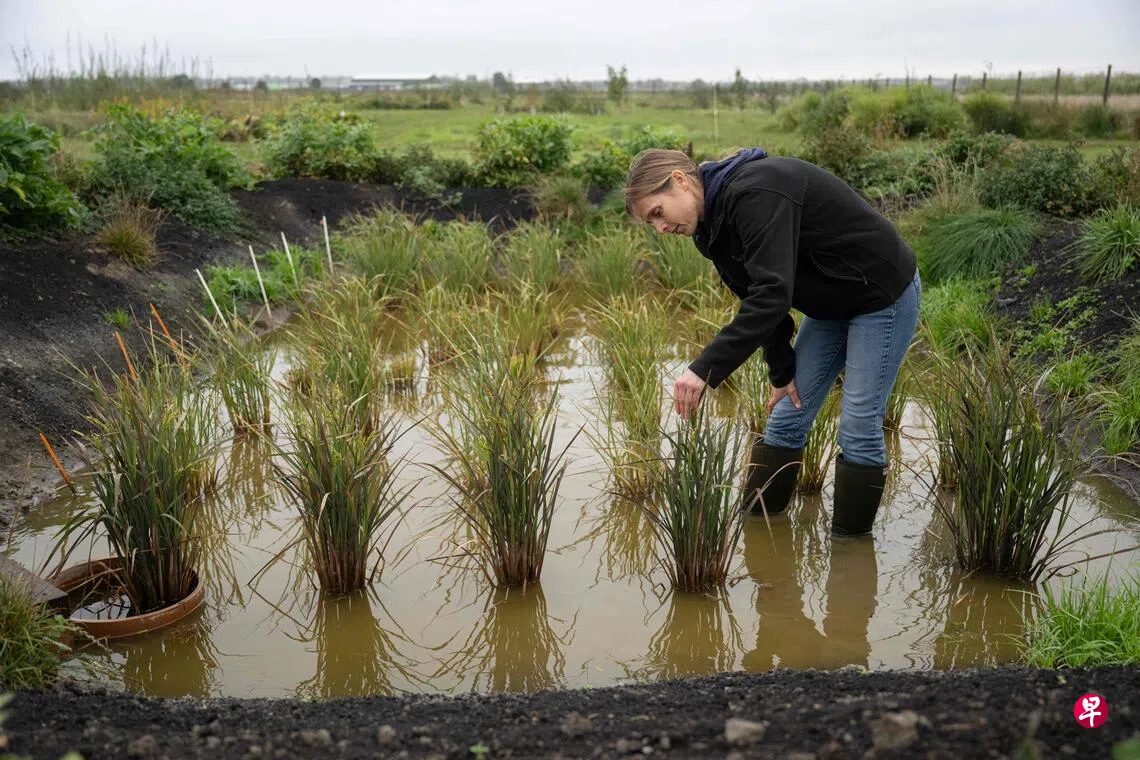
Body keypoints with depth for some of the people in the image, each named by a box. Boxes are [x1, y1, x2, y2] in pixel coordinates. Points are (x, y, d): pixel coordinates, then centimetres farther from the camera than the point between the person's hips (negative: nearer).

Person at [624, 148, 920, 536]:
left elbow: (772, 295, -38)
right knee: (786, 415, 8)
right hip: (831, 304, 9)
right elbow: (758, 296, 8)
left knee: (859, 427, -5)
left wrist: (704, 369, -40)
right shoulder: (714, 220, 0)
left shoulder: (754, 194, -30)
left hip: (883, 295, -9)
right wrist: (782, 372, 6)